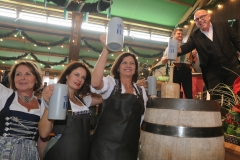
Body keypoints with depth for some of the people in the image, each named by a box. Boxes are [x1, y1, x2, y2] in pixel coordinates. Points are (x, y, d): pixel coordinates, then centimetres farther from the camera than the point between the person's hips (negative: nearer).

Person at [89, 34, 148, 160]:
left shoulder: (141, 91, 9)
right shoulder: (111, 83, -5)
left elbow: (142, 117, 15)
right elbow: (95, 82, -28)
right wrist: (106, 49, -31)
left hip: (130, 145, 5)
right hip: (106, 143, -4)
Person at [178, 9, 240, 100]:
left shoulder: (223, 26, 4)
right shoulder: (194, 36, 2)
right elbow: (186, 47, -13)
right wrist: (178, 49, -36)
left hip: (232, 68, 1)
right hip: (213, 73, 0)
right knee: (216, 99, 2)